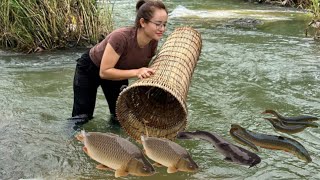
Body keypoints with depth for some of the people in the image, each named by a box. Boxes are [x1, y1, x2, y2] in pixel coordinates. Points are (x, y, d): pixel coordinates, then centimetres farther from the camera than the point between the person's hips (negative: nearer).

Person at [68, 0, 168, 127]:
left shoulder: (153, 42, -21)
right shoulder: (121, 37, -41)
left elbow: (143, 70, -3)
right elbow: (104, 72, -37)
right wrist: (136, 72, -45)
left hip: (117, 71, 5)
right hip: (90, 68, -5)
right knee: (80, 119, 2)